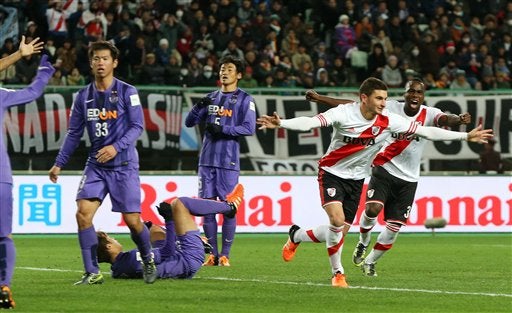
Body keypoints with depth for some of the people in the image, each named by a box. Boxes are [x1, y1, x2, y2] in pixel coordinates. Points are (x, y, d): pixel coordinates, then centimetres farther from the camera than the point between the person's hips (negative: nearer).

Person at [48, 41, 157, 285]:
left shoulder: (127, 92, -5)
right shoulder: (83, 96, 7)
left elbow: (137, 126, -9)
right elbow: (74, 133, 13)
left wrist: (116, 147, -23)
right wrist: (59, 163, 9)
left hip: (124, 165, -4)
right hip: (95, 165, 4)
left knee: (132, 220, -5)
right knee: (83, 213, -12)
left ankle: (148, 261, 24)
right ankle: (92, 273, -6)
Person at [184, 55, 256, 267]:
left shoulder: (244, 100, 1)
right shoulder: (211, 98, 16)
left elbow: (249, 129, -10)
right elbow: (189, 122, 14)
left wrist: (223, 129, -17)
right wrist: (199, 106, -5)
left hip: (229, 162, -5)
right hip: (207, 160, 5)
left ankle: (225, 255, 0)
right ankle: (212, 254, 9)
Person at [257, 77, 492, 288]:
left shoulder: (388, 121, -11)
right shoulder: (344, 114, -21)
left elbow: (426, 131, -8)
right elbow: (311, 122, -31)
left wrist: (466, 136, -9)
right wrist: (281, 123, -49)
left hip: (356, 178, 5)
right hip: (332, 172, -5)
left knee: (339, 231, 3)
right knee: (337, 219, -23)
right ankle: (338, 273, -5)